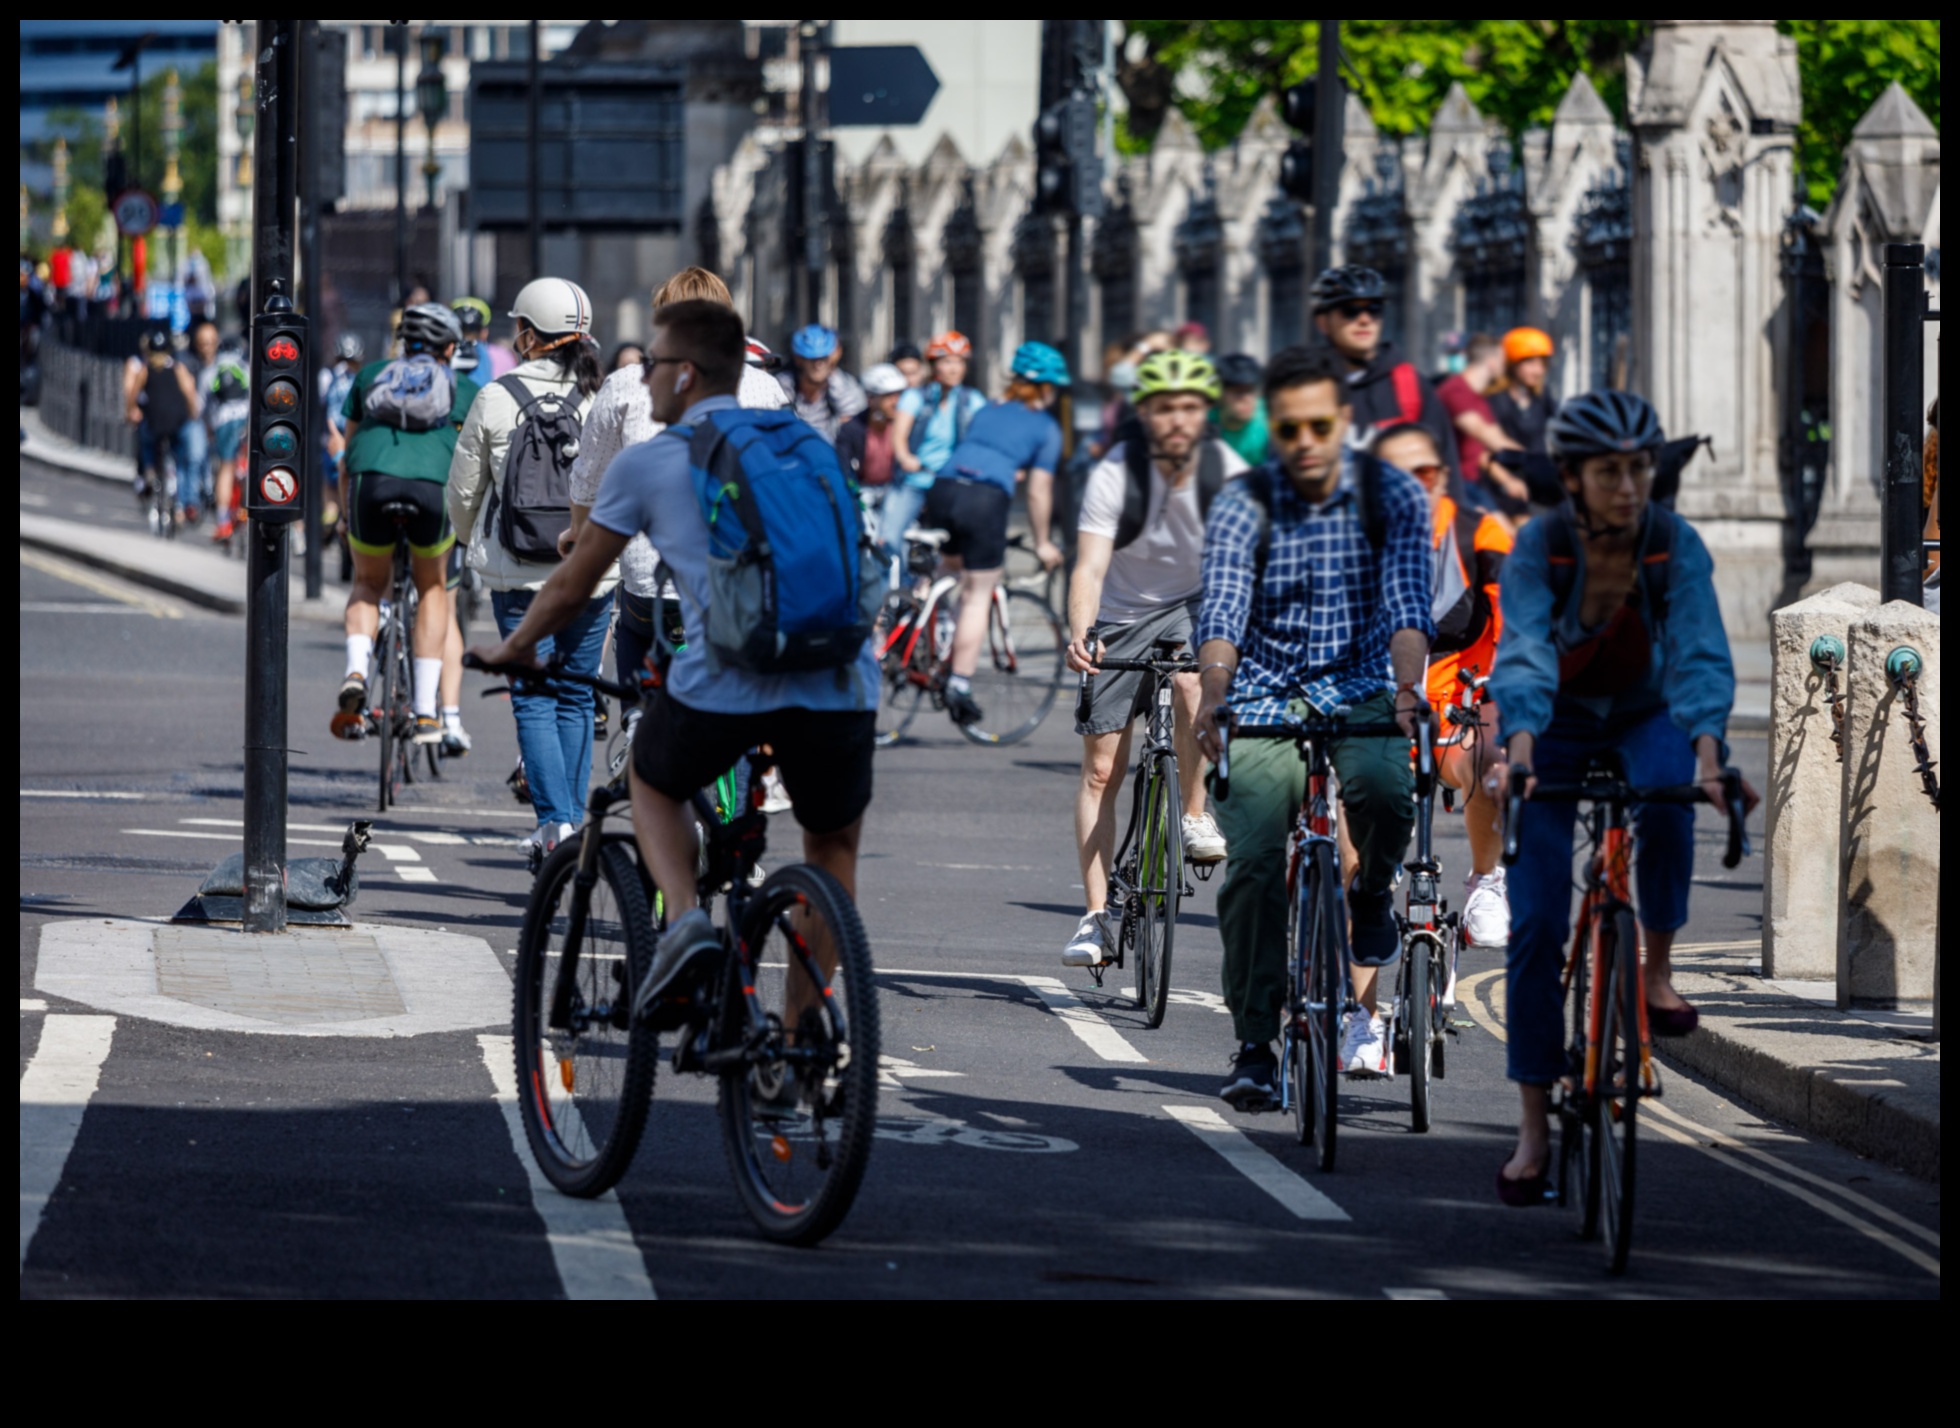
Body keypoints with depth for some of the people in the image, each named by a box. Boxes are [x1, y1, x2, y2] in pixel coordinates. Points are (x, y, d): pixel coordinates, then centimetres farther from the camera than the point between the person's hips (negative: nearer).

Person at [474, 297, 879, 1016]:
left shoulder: (647, 464, 12)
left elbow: (572, 588, 22)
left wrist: (512, 649, 40)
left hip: (725, 686, -2)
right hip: (839, 681, 2)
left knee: (655, 784, 28)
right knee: (834, 849, 23)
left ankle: (683, 915, 3)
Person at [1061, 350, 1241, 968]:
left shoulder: (1228, 475, -17)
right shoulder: (1115, 475, -21)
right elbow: (1089, 568, -29)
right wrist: (1080, 636, -46)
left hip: (1194, 604, 0)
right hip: (1122, 614, 0)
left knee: (1191, 680, -35)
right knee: (1101, 769, -2)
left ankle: (1195, 817, -13)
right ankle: (1096, 918, 4)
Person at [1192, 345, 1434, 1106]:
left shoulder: (1393, 496, -3)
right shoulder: (1243, 505, -6)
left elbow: (1407, 605, -16)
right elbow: (1222, 612, -19)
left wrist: (1407, 685, -35)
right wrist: (1213, 694, -38)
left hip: (1361, 698, 0)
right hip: (1266, 705, 0)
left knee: (1384, 787, -33)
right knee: (1254, 863, -17)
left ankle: (1373, 900, 0)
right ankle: (1253, 1046, -6)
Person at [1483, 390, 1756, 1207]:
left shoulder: (1676, 546, -21)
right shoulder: (1539, 547, -23)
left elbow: (1701, 655, -31)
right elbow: (1523, 651, -35)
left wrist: (1708, 750, -48)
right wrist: (1518, 747, -53)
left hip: (1644, 717, 1)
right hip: (1557, 724, 0)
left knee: (1665, 796, -37)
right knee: (1535, 924, -10)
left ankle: (1657, 966, -14)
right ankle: (1534, 1131, -2)